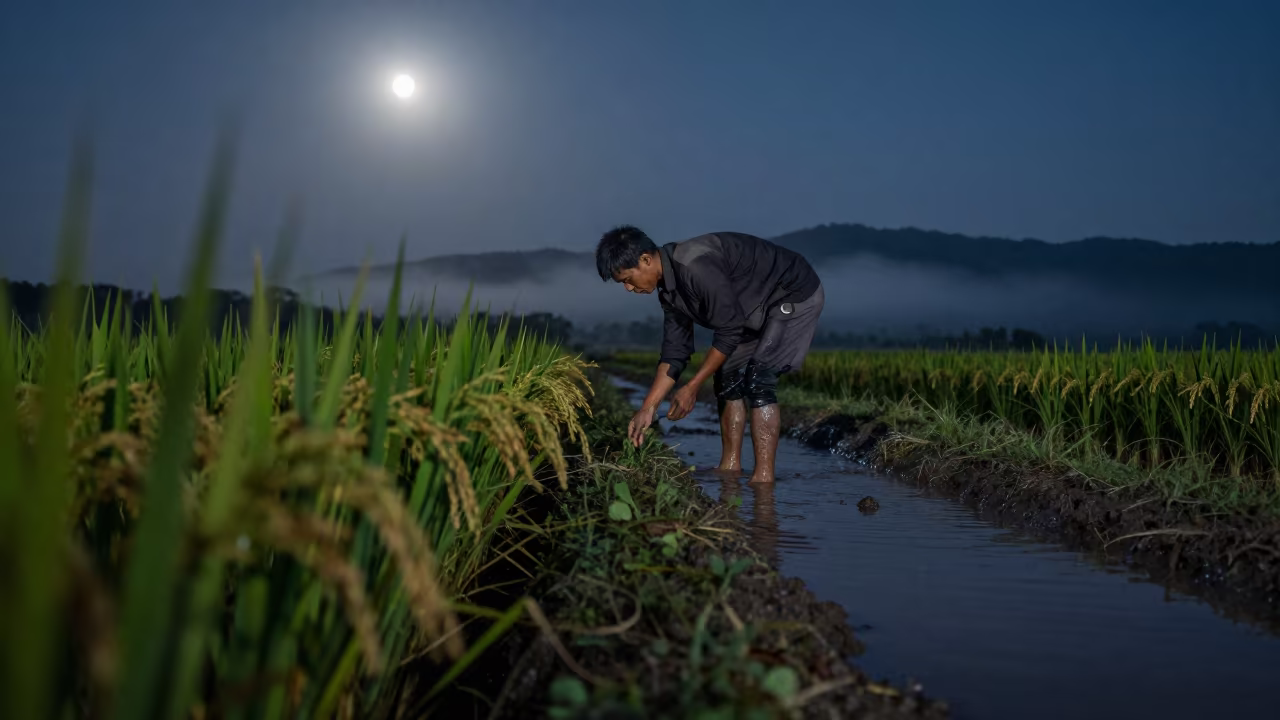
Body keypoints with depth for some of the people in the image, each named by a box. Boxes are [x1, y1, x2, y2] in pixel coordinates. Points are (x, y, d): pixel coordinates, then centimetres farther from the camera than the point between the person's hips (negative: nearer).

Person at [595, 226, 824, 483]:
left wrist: (692, 387, -20)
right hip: (762, 308, 10)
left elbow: (730, 333, -27)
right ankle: (730, 467, 11)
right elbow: (675, 351, 3)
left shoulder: (696, 267, -32)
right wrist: (648, 408, 0)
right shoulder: (669, 287, -1)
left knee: (758, 378, -18)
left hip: (796, 296, -10)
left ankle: (763, 477, -17)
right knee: (727, 376, 7)